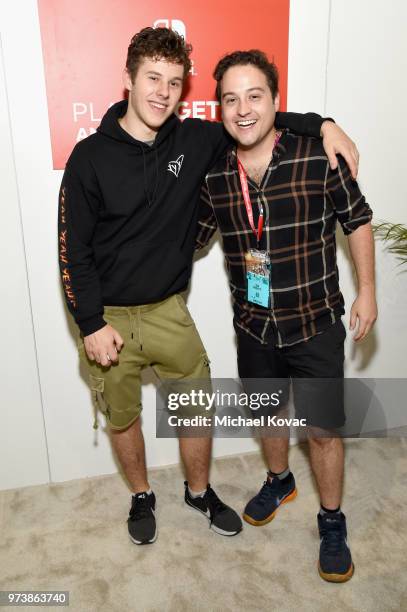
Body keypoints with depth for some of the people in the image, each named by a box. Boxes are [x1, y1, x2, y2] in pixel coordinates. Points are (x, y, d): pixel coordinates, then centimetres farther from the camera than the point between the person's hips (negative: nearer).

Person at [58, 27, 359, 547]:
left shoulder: (195, 141, -3)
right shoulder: (91, 157, -12)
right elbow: (72, 250, -10)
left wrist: (322, 124, -2)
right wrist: (91, 325, -13)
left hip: (168, 309, 3)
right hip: (109, 317, -2)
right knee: (122, 417, 15)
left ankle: (199, 491, 40)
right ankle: (142, 497, 42)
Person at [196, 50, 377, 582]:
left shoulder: (319, 157, -15)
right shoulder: (214, 175, -6)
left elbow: (357, 220, -3)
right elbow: (193, 236, 8)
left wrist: (366, 290, -4)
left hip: (316, 323, -3)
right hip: (253, 324, 3)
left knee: (322, 429, 6)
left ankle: (332, 523, 32)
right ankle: (279, 482, 51)